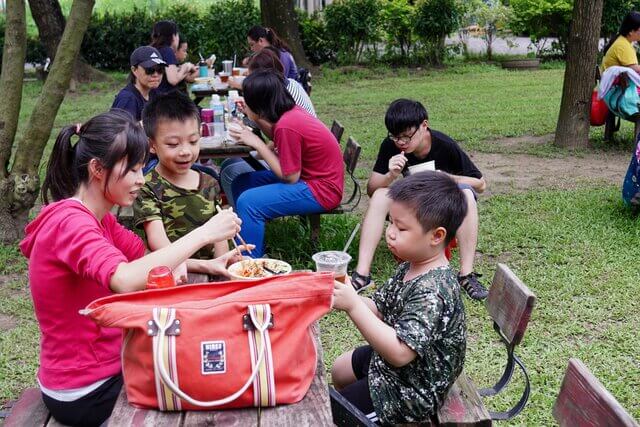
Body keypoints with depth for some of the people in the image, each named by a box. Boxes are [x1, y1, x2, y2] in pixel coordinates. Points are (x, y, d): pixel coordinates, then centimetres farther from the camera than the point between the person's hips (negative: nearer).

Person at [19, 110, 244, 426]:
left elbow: (145, 260, 8)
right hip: (86, 394, -9)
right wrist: (202, 234, -35)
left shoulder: (99, 218, 5)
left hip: (107, 363, 9)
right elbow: (126, 281, -42)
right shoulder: (69, 221, -25)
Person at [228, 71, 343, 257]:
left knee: (248, 202, -23)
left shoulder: (286, 126, -25)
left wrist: (256, 143, -15)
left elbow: (290, 177, -20)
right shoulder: (290, 111, -1)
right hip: (311, 176, 10)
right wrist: (256, 118, 3)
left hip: (321, 191, -10)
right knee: (240, 183, 10)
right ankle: (255, 248, 18)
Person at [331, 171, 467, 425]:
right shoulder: (411, 267, -5)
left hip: (410, 391, -9)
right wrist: (345, 296, -18)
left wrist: (353, 306, -40)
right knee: (339, 370, 28)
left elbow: (400, 353, -39)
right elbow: (379, 308, 2)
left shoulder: (432, 291, -34)